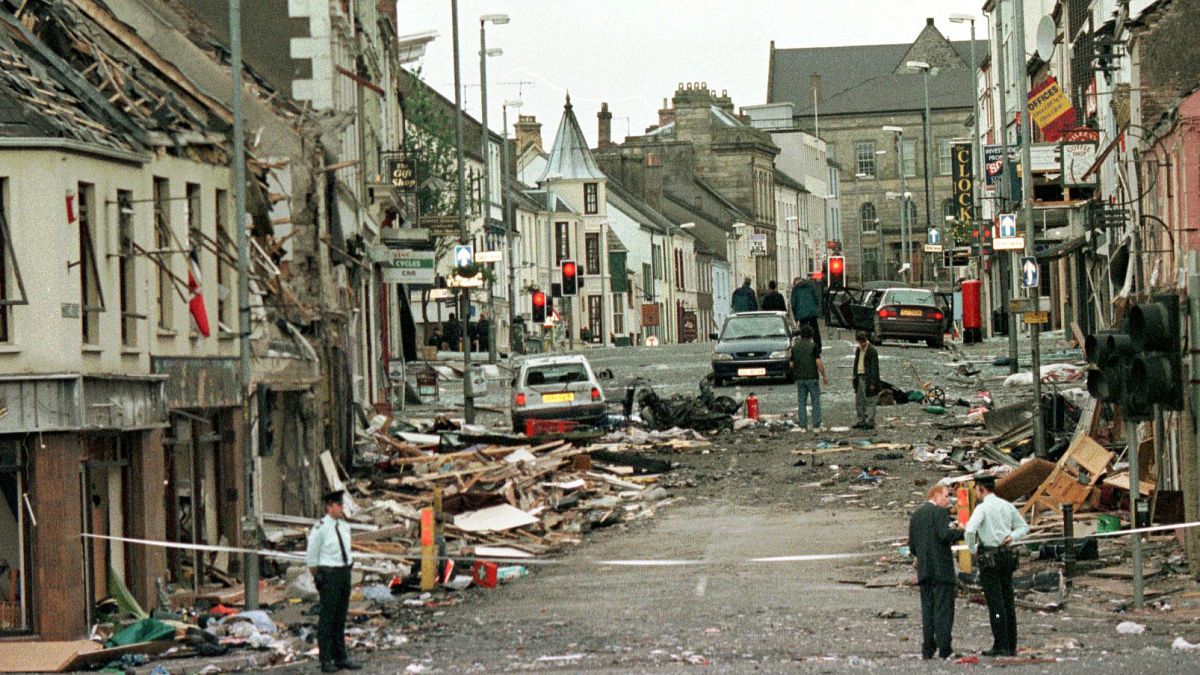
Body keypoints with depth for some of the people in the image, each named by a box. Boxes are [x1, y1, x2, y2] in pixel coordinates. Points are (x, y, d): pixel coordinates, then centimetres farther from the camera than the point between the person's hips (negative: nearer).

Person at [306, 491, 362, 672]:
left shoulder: (345, 527, 9)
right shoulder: (320, 528, -12)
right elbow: (311, 558, -5)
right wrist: (318, 579, 0)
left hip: (345, 573, 7)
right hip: (329, 574, -7)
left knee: (340, 618, 11)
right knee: (327, 618, -4)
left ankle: (341, 658, 17)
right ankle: (326, 662, 0)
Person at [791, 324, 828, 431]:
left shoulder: (795, 346, 6)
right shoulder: (813, 346, -7)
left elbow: (792, 364, 8)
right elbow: (819, 362, -12)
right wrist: (824, 376, -4)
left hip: (800, 378, 4)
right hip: (812, 377, -3)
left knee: (801, 402, 6)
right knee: (816, 402, 2)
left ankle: (803, 426, 1)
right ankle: (816, 426, -1)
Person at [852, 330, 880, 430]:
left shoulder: (872, 351, -11)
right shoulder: (858, 350, 13)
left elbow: (874, 367, -13)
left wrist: (872, 383, -16)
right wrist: (855, 378, 17)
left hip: (868, 378, -8)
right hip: (860, 377, 8)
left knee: (869, 401, -5)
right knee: (859, 401, 11)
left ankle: (870, 422, -1)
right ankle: (861, 421, 19)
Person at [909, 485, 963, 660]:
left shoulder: (916, 514, 16)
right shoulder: (940, 512, -7)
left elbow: (912, 545, 16)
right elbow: (945, 534, -23)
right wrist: (963, 532, -10)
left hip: (924, 570, 7)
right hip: (942, 569, -7)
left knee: (927, 609, 9)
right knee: (944, 609, -5)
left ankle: (927, 650, 6)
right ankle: (944, 649, -8)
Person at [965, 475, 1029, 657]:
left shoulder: (983, 508, -10)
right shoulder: (1007, 506, 11)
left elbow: (970, 529, -23)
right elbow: (1024, 527, 20)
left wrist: (972, 548, -7)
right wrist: (1012, 536, 4)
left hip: (989, 558, -7)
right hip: (1007, 555, 7)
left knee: (995, 601, -6)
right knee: (1008, 600, 9)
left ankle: (1001, 646, -8)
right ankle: (1011, 645, 11)